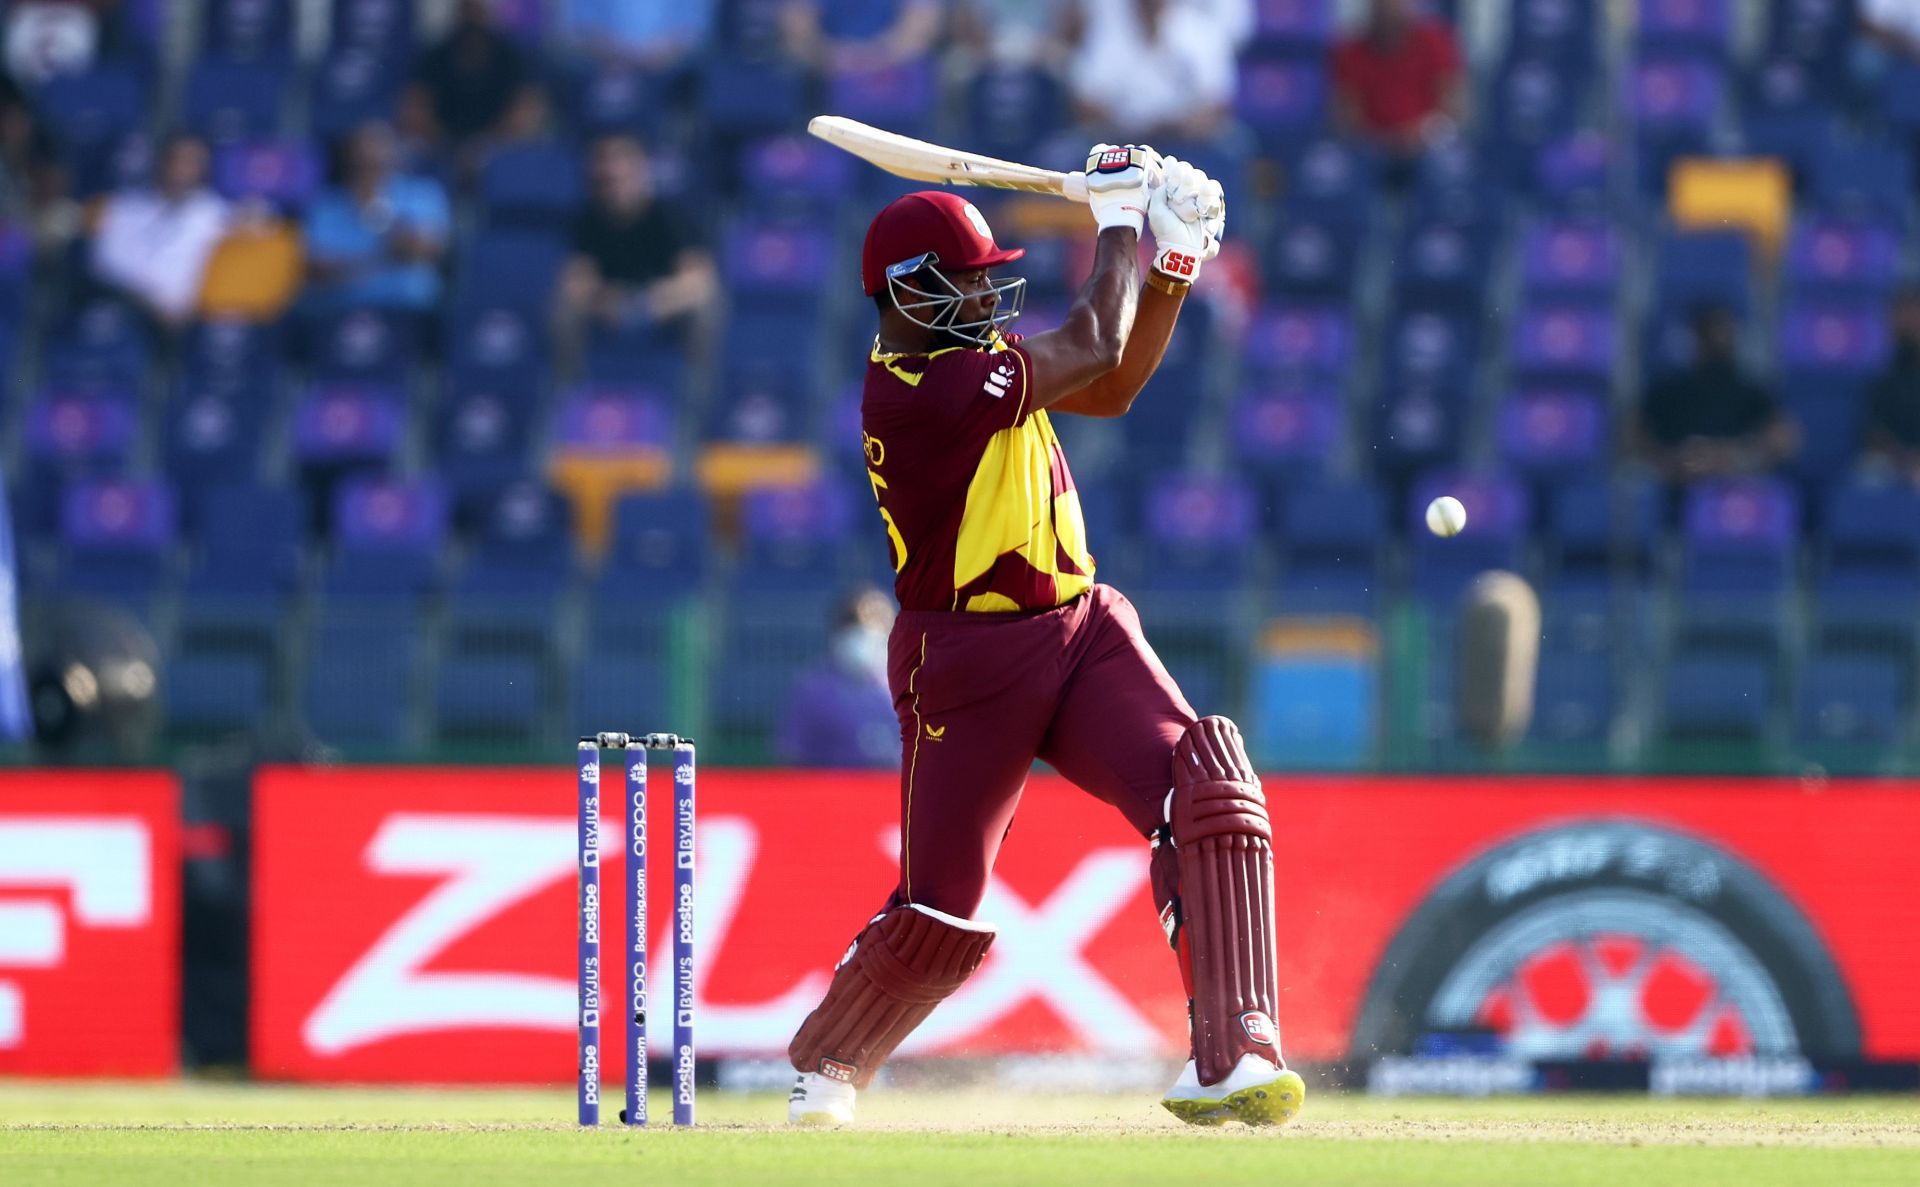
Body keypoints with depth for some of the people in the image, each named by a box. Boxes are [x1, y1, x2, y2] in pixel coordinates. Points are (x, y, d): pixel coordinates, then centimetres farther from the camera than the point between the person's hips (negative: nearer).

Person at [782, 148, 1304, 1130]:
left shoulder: (962, 357, 8)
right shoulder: (912, 393, -21)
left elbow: (1110, 388, 16)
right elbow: (1092, 350, -18)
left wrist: (1175, 265, 5)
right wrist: (1120, 218, -4)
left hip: (1081, 630, 7)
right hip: (969, 667, -7)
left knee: (1211, 791, -18)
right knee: (937, 917, 2)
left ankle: (1234, 1059, -23)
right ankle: (824, 1065, 32)